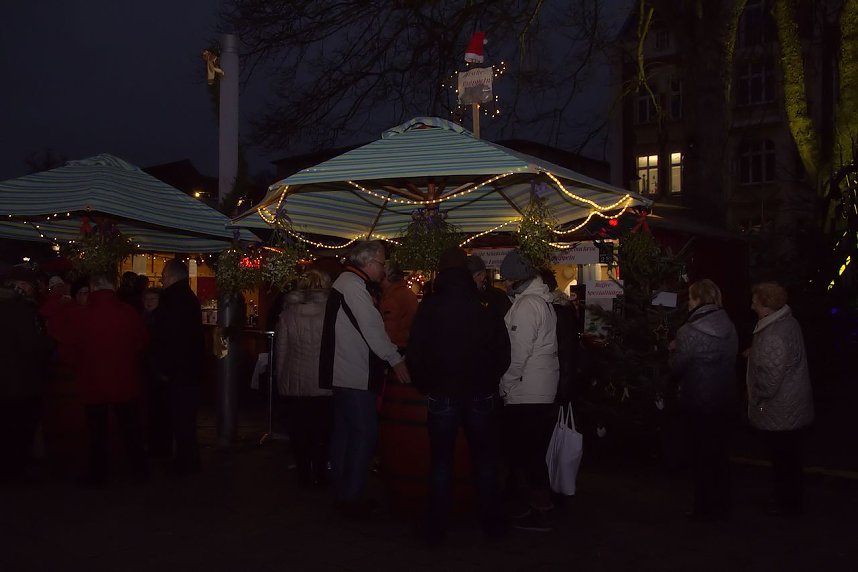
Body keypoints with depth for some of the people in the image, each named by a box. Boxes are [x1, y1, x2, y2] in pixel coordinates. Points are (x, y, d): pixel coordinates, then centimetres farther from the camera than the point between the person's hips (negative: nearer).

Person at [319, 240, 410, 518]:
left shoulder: (347, 283, 17)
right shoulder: (353, 285, -14)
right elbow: (372, 326, -19)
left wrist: (387, 358, 16)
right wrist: (396, 359, -14)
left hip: (345, 373, 11)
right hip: (354, 374, -11)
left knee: (345, 431, 14)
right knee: (365, 432, -7)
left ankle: (343, 493, 22)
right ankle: (350, 496, -2)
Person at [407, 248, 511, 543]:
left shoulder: (427, 313, -5)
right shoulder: (488, 315, -4)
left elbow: (415, 357, -5)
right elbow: (503, 357, 0)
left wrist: (426, 386, 8)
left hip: (441, 397, -1)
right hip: (482, 397, 1)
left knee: (441, 462, 9)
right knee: (485, 461, 14)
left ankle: (436, 526, 14)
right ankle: (491, 521, 21)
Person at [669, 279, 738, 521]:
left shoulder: (690, 332, -19)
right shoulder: (729, 328, 1)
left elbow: (677, 367, -14)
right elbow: (730, 359, 10)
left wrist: (674, 349, 6)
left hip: (697, 403, -6)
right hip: (724, 400, 6)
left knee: (701, 455, 6)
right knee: (720, 452, 16)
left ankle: (705, 508, 16)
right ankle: (722, 505, 27)